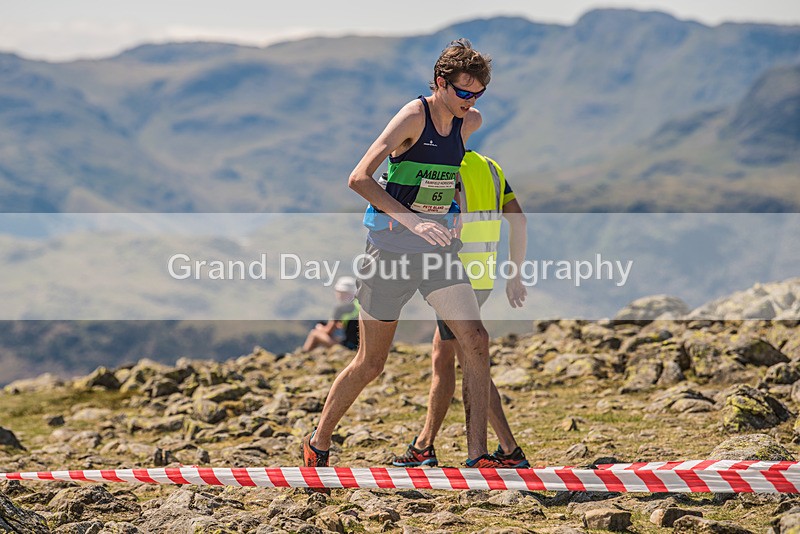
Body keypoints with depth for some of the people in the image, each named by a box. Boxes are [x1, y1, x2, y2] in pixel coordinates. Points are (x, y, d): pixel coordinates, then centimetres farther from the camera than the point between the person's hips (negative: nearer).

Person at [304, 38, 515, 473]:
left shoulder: (469, 123, 5)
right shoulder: (413, 117, -16)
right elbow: (358, 178, -24)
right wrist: (412, 220, -32)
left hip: (438, 249, 6)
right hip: (392, 249, -6)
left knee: (476, 341, -11)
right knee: (370, 363, 3)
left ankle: (477, 456, -11)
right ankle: (318, 442, 24)